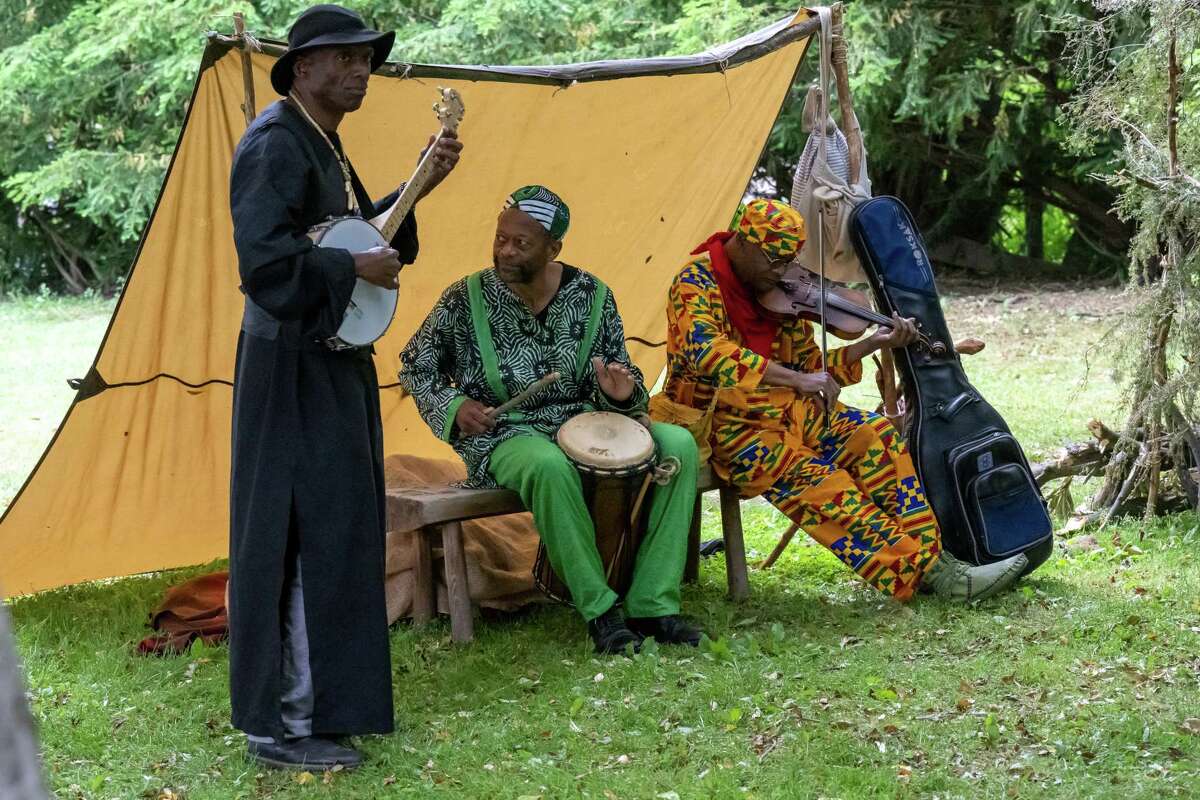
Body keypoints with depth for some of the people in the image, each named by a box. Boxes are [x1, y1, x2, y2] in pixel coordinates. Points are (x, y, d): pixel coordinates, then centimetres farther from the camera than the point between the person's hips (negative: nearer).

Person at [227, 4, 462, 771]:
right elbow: (264, 261, -26)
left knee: (333, 533, 15)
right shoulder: (275, 144, -17)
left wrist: (419, 187, 9)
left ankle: (316, 696, 26)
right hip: (295, 370, -10)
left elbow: (354, 232, 18)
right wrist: (356, 268, -19)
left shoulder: (323, 145, 15)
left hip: (330, 365, 10)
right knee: (307, 537, -8)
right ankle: (283, 725, -1)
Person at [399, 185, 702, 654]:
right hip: (506, 434, -4)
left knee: (679, 445, -21)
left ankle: (652, 605, -20)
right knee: (550, 467, -41)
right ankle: (600, 611, -27)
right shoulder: (467, 299, -5)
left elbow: (619, 375, 11)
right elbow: (416, 366, 8)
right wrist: (453, 407, -9)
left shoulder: (591, 297, 2)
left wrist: (618, 395, -13)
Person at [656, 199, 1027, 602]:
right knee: (814, 478, -28)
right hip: (723, 422, -7)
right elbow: (705, 350, -30)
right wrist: (794, 379, -35)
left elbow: (810, 367, 14)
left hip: (783, 409, 7)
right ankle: (923, 570, -31)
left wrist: (874, 343, -1)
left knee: (874, 435, -12)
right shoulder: (697, 280, -11)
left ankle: (930, 551, -16)